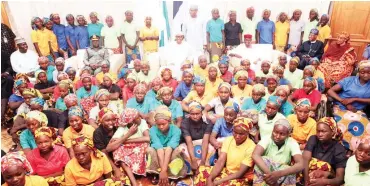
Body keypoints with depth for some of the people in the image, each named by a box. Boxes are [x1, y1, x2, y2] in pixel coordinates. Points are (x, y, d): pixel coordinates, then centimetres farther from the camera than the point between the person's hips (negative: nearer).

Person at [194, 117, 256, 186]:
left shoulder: (251, 147, -19)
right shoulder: (228, 140, -4)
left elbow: (240, 173, -20)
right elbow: (220, 162, -10)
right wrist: (210, 178, -26)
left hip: (242, 179, -5)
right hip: (226, 172, 5)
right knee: (202, 171, -15)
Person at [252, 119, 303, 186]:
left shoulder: (292, 143, -11)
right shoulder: (267, 139, -14)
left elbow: (300, 165, -25)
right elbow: (255, 155, -32)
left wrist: (279, 173, -41)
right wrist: (268, 173, -45)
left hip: (283, 178, 1)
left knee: (290, 174, -31)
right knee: (263, 160, -30)